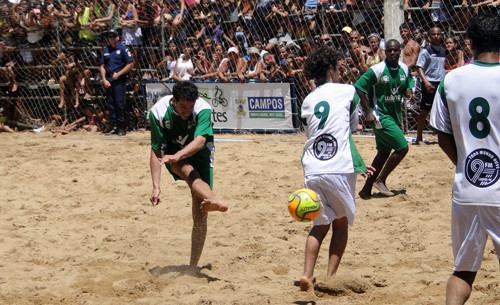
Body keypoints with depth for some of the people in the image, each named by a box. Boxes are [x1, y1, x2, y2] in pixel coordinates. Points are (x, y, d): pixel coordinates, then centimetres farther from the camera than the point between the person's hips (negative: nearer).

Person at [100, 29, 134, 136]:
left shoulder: (122, 49, -1)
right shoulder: (106, 51, 16)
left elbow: (130, 64, -5)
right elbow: (102, 66, 16)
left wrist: (118, 74, -11)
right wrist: (104, 79, 2)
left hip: (119, 79, -5)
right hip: (108, 79, 5)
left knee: (119, 103, -8)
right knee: (110, 103, 5)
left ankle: (121, 127, -3)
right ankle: (114, 126, 11)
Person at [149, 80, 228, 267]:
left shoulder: (203, 109, -26)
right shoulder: (158, 112, -21)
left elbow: (200, 141, -42)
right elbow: (156, 151, -15)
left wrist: (178, 155, -60)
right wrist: (156, 186, -23)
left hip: (199, 154, -1)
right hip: (172, 153, 1)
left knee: (200, 216, -11)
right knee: (188, 170, -38)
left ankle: (193, 267, -2)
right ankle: (215, 202, -65)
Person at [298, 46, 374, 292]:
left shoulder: (307, 101, 16)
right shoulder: (348, 91, 2)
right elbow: (352, 126, 15)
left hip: (312, 171, 4)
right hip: (339, 171, -4)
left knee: (320, 224, 14)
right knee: (341, 224, 12)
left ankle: (307, 275, -2)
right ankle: (330, 278, 6)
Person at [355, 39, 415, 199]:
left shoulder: (404, 69, 3)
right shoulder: (377, 70, -17)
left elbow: (408, 85, 18)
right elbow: (359, 88, -15)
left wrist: (408, 92, -8)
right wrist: (368, 112, -19)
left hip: (394, 115, 8)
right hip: (380, 116, -8)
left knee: (384, 152, 10)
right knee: (402, 147, -11)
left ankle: (366, 189, 18)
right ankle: (380, 180, 2)